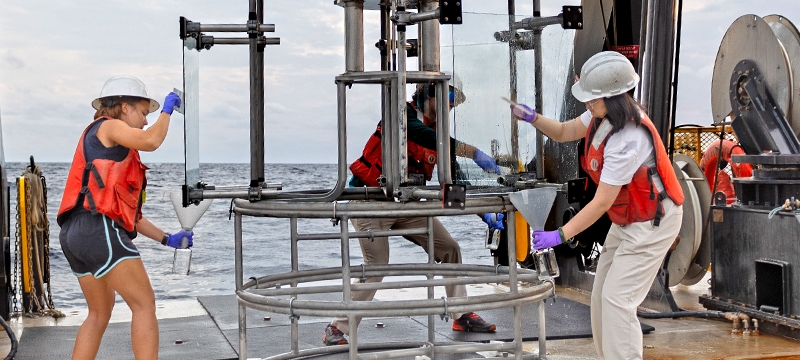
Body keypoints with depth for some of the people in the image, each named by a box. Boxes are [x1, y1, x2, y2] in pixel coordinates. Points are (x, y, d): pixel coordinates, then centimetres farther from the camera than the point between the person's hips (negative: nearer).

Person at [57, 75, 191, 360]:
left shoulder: (118, 154, 29)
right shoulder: (107, 127, 4)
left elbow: (127, 211, 28)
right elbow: (151, 141, -16)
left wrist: (166, 238, 24)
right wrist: (167, 109, 2)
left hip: (75, 234, 10)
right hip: (99, 229, -10)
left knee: (100, 312, 19)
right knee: (144, 304, -8)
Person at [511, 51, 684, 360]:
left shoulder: (627, 140, -32)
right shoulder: (605, 114, -6)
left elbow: (602, 202, -30)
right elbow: (564, 132, 8)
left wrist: (560, 235, -30)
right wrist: (531, 117, -11)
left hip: (652, 222, -10)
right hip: (627, 219, 10)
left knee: (617, 299, -10)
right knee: (601, 294, 11)